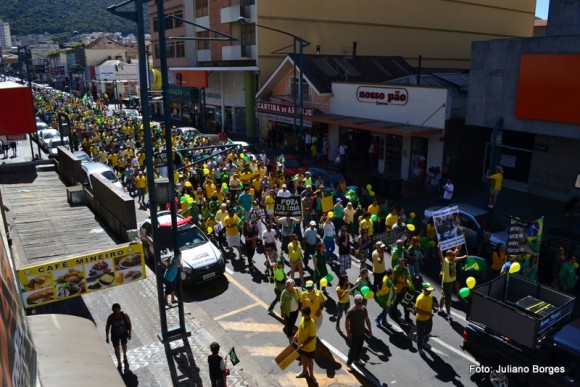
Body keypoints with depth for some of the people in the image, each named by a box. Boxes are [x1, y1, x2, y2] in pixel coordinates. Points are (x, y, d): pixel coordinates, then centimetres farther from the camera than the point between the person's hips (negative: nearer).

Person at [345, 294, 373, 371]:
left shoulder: (364, 309, -8)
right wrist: (348, 333, -19)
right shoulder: (351, 311, -25)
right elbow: (346, 322, -18)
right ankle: (349, 363, 21)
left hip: (362, 332, 6)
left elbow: (367, 320, 5)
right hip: (354, 333, -6)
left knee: (360, 347, 21)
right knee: (353, 348, 2)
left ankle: (357, 359, 44)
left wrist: (370, 330, 7)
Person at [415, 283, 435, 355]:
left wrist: (433, 308, -6)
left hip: (429, 318, 8)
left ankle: (424, 342, 53)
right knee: (420, 334, 11)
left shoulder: (430, 296, -6)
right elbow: (417, 310, -29)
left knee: (428, 330, 27)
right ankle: (419, 348, 33)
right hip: (421, 319, -8)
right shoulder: (420, 298, -31)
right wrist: (427, 313, -32)